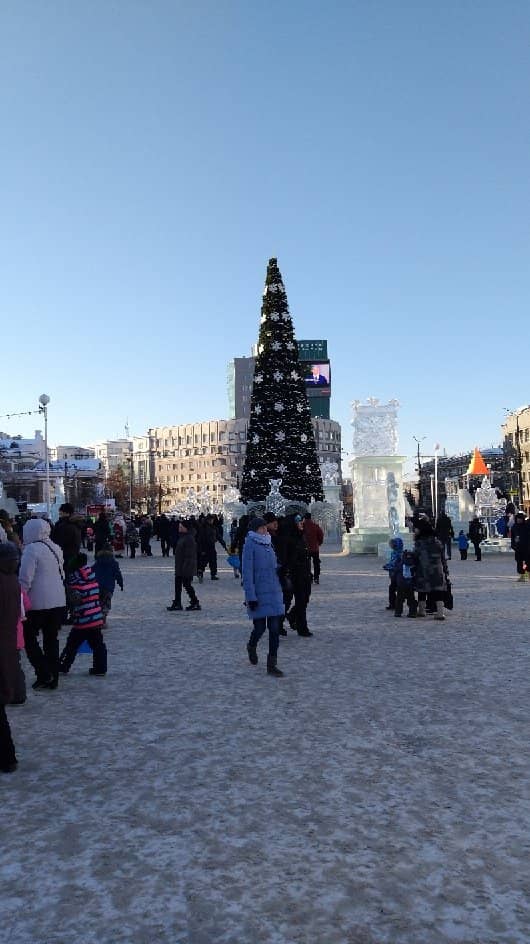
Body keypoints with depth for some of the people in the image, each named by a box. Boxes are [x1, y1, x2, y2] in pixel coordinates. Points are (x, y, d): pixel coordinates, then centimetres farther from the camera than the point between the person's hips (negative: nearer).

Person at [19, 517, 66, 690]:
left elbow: (25, 580, -16)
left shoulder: (31, 549, -13)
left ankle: (44, 674, 2)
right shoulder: (55, 548, 10)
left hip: (39, 604, -7)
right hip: (59, 602, 7)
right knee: (52, 640, 13)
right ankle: (53, 678, 18)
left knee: (29, 637, 8)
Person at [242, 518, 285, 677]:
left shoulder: (269, 543, 12)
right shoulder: (250, 544, -8)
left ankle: (272, 664, 10)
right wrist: (250, 596, -16)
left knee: (274, 628, 2)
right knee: (260, 627, 3)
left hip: (274, 592, 6)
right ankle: (252, 646, 36)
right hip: (259, 594, -5)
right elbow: (247, 572, -12)